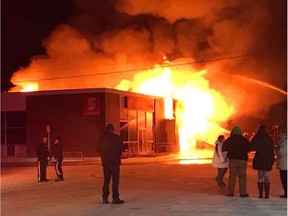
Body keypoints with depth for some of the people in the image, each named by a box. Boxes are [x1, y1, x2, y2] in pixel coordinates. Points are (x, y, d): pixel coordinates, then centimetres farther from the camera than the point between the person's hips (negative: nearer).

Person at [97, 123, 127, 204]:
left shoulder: (102, 138, 2)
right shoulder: (117, 137, -9)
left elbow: (98, 149, 10)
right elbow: (123, 148, -4)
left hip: (105, 162, 4)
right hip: (115, 162, -4)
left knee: (106, 180, 13)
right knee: (115, 180, -2)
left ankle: (105, 198, 12)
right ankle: (115, 198, -5)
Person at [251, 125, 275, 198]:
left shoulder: (256, 138, -6)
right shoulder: (269, 139, -1)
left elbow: (252, 148, -7)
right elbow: (272, 150, 0)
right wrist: (272, 161, 6)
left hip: (258, 160, -1)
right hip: (267, 160, 1)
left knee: (260, 177, 5)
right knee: (266, 177, 8)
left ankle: (261, 194, 0)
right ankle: (267, 194, 2)